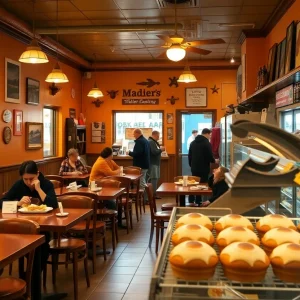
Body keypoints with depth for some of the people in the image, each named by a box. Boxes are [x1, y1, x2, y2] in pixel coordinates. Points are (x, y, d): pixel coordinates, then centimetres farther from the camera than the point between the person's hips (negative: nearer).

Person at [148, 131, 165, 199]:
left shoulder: (153, 142, 17)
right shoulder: (151, 142, -17)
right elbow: (154, 152, -26)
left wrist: (160, 149, 4)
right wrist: (161, 149, -11)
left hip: (155, 163, 11)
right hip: (152, 163, -11)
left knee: (155, 178, 12)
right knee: (154, 178, -9)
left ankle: (154, 194, 18)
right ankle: (153, 194, -6)